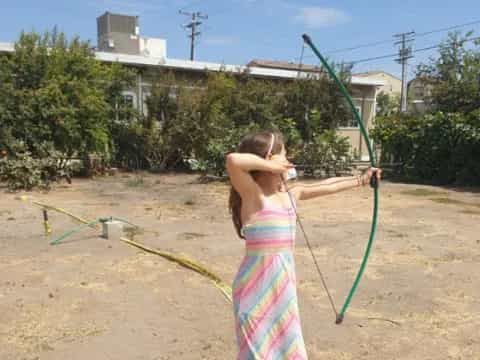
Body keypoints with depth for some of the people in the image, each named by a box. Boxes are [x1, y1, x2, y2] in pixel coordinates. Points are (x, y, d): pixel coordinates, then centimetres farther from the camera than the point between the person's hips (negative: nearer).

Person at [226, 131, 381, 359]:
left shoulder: (290, 194, 7)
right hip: (258, 286, -8)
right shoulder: (253, 194, -16)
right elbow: (233, 160, -34)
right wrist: (270, 166, -21)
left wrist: (361, 180, 27)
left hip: (284, 283, 8)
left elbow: (326, 187, 19)